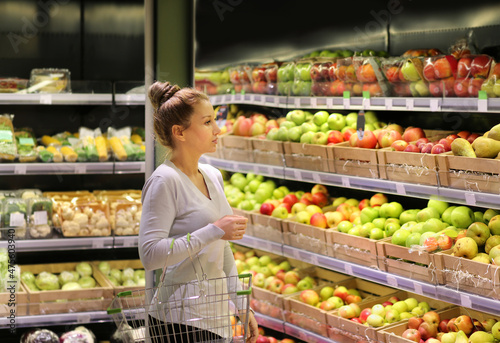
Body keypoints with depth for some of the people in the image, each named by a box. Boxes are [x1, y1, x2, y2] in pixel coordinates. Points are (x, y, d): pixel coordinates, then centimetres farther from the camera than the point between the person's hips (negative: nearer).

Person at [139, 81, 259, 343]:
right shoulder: (165, 181, -14)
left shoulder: (213, 176, 11)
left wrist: (242, 307, 18)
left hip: (216, 315, 8)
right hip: (180, 321, -7)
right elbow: (150, 254, -23)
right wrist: (213, 231, -22)